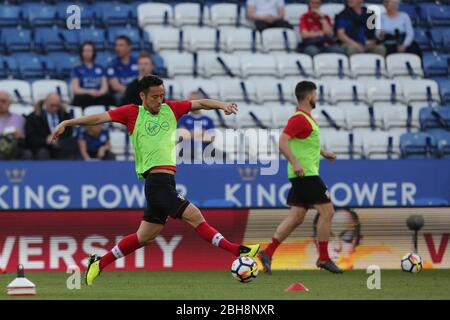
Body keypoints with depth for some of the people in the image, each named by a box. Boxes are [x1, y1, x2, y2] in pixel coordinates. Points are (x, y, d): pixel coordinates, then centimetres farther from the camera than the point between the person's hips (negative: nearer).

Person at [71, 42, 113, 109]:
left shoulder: (100, 69, 19)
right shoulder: (77, 69, 12)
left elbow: (105, 87, 11)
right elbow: (75, 89, 1)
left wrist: (99, 92, -14)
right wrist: (89, 92, -18)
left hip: (99, 96, 2)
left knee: (107, 98, -32)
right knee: (86, 98, -37)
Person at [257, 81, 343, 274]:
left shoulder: (306, 118, 17)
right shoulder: (299, 119, -14)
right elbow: (282, 141, -24)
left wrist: (323, 153, 31)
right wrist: (295, 163, -30)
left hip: (303, 175, 10)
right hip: (306, 174, -10)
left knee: (296, 218, 7)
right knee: (327, 211, -5)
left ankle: (268, 253, 3)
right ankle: (323, 258, 2)